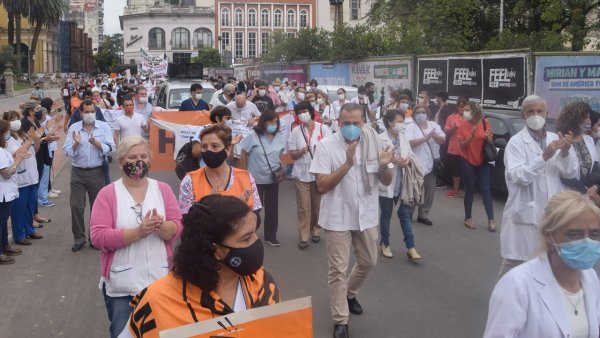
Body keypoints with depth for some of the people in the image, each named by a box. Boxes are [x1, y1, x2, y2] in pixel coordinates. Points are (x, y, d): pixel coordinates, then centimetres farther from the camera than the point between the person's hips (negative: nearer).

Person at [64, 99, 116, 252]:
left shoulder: (104, 127, -2)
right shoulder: (73, 128, 0)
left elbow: (111, 149, -8)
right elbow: (67, 152, -4)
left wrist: (98, 144, -24)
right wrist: (76, 143, -22)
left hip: (96, 172, 0)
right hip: (78, 172, 0)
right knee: (76, 206, 2)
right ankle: (78, 238, 16)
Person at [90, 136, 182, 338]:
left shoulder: (163, 189, 4)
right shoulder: (108, 194, -4)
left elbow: (178, 229, 0)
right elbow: (98, 237, -12)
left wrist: (160, 226, -23)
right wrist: (138, 232, -23)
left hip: (160, 282, 2)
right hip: (121, 286, -2)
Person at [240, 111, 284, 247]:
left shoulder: (278, 137, 3)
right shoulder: (252, 136, -12)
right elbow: (243, 156, -9)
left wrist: (280, 169, 1)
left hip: (273, 179, 4)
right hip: (256, 179, -4)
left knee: (272, 208, 10)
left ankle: (270, 236, 22)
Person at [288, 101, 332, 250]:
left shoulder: (323, 128, -3)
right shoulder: (296, 131, 1)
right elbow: (292, 154, 1)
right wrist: (301, 151, -18)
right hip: (302, 174, 0)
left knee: (317, 205, 10)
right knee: (303, 207, 1)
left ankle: (315, 231, 28)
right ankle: (303, 237, 6)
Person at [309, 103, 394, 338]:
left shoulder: (373, 143, -3)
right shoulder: (326, 146, -13)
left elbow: (386, 182, 2)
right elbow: (321, 186, -18)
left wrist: (384, 166, -21)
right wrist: (347, 164, -28)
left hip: (366, 215, 4)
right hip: (338, 217, -4)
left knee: (368, 262, 19)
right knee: (339, 269, 2)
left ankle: (350, 293, 47)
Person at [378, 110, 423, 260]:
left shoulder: (404, 138, 9)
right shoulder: (380, 139, -11)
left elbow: (411, 155, 7)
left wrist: (409, 160, -15)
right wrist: (392, 160, -28)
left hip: (402, 183, 5)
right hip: (386, 184, -5)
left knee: (405, 214, 4)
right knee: (386, 215, 10)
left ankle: (410, 248, 6)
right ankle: (385, 244, 26)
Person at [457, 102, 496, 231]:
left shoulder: (485, 123, -3)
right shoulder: (463, 126, -5)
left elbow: (490, 142, 5)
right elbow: (462, 145, -9)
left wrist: (488, 137, -18)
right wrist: (472, 136, -24)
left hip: (483, 162, 1)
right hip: (468, 162, -1)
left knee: (486, 190, 1)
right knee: (470, 190, 4)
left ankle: (491, 220, 5)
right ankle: (468, 218, 16)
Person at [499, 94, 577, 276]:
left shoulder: (556, 139, 8)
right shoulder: (516, 142, -7)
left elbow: (570, 173, 3)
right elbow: (518, 177, -20)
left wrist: (565, 152, -14)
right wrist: (544, 156, -29)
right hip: (525, 213, -5)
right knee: (512, 264, 3)